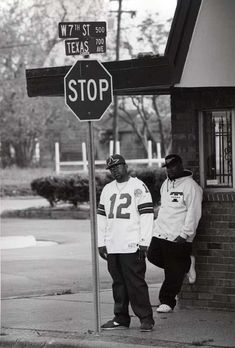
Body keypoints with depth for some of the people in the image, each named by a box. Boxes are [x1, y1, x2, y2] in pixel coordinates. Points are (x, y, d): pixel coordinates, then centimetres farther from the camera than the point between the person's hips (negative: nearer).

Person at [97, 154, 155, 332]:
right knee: (118, 283, 9)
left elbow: (147, 216, -6)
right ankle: (121, 318, 15)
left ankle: (146, 318, -4)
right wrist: (101, 243, 12)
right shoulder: (107, 189, 18)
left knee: (136, 283, -7)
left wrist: (144, 243, -12)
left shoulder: (138, 187, -1)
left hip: (132, 247, -6)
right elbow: (101, 217, 20)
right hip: (112, 247, 6)